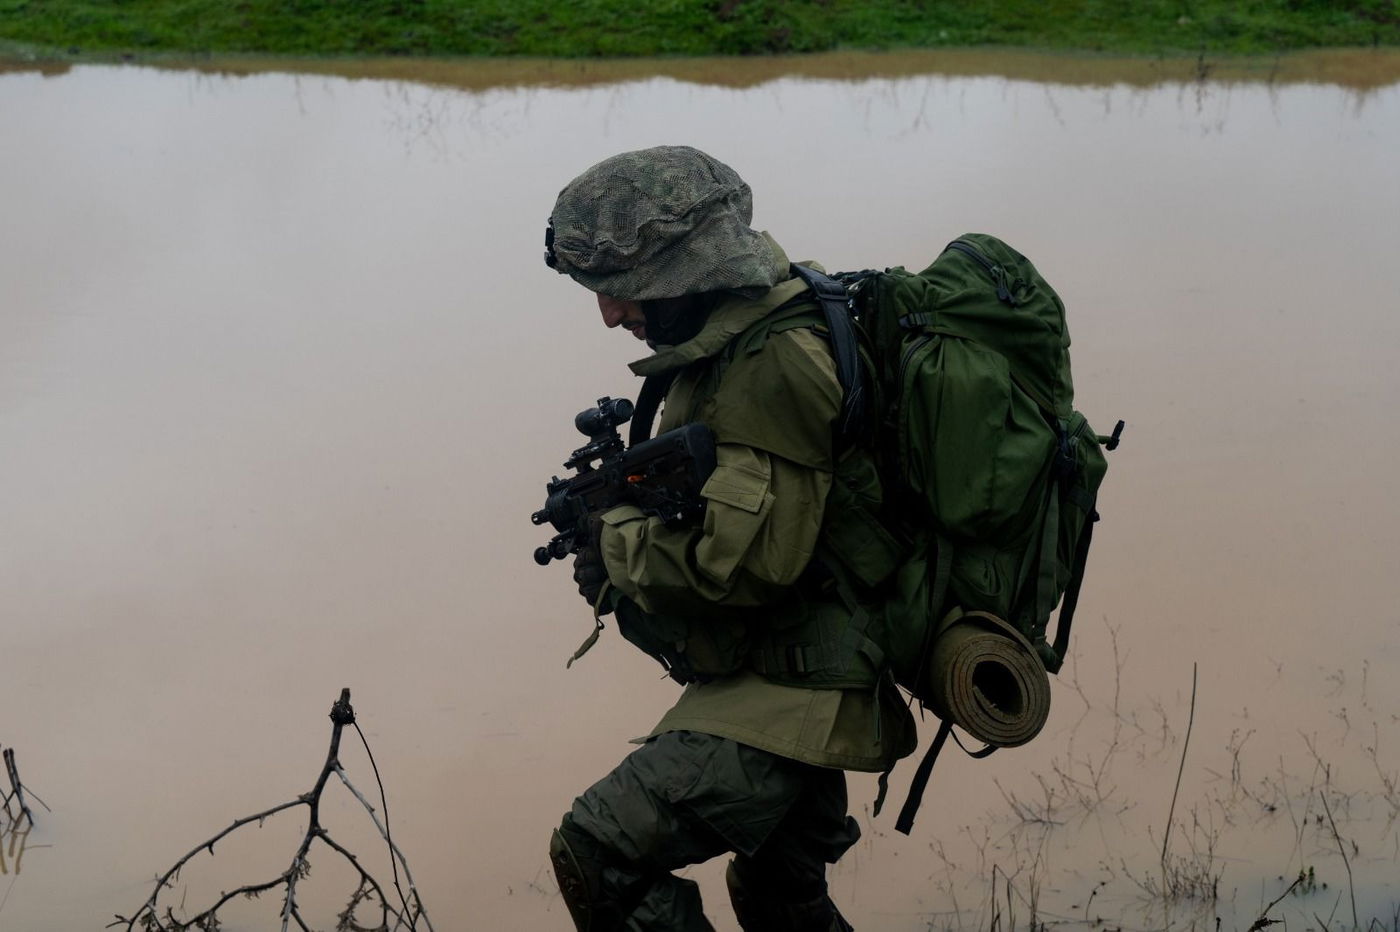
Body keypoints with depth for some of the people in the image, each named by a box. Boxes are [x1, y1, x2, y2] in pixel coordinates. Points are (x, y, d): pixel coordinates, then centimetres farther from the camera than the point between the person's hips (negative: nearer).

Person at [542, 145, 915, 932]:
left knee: (600, 857, -17)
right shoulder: (731, 346, 8)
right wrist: (621, 513, 3)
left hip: (789, 690, -11)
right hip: (793, 688, 11)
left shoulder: (774, 365, -23)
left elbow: (747, 558, -29)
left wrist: (619, 535, -13)